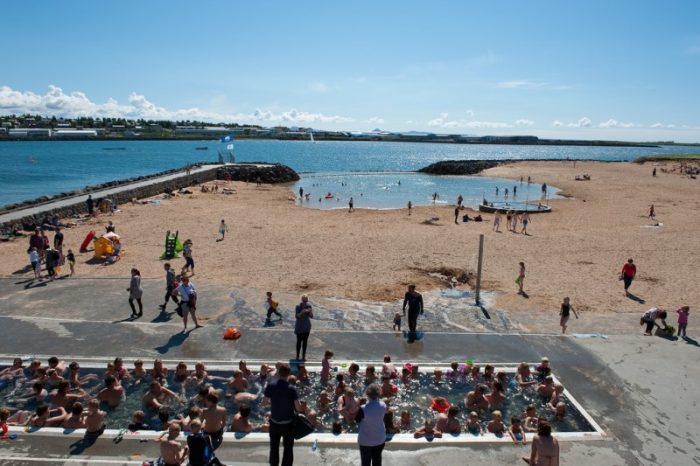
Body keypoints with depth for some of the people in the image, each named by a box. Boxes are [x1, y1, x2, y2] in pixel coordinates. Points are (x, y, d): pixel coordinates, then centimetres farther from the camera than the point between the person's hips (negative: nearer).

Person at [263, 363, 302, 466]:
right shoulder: (291, 388, -21)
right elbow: (298, 408, -19)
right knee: (288, 448, 16)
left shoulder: (270, 385, -13)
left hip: (274, 422, 3)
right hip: (288, 423, -3)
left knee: (274, 446, 23)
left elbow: (264, 402, -2)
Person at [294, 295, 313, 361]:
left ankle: (303, 356, 16)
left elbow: (311, 317, -1)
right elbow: (296, 316, -16)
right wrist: (302, 312, -31)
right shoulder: (298, 306, -13)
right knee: (299, 341, 1)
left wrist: (310, 312, -21)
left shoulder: (309, 306, -3)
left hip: (307, 326, 3)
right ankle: (297, 356, 12)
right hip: (299, 326, -3)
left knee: (305, 341, 7)